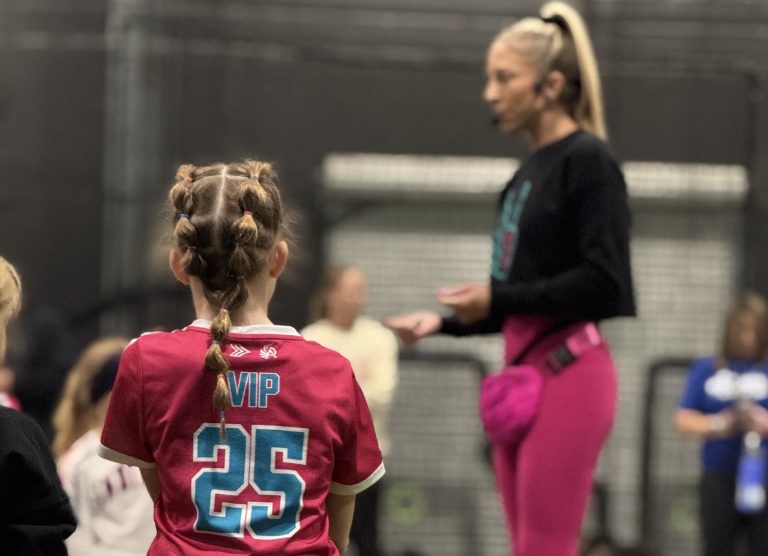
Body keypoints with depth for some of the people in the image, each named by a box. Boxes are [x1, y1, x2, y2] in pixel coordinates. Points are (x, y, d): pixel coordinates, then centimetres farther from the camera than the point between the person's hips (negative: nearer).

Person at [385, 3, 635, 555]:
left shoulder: (588, 161, -9)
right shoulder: (529, 172, 16)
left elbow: (605, 284, -17)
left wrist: (499, 297, -14)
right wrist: (445, 323, 11)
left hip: (568, 375, -9)